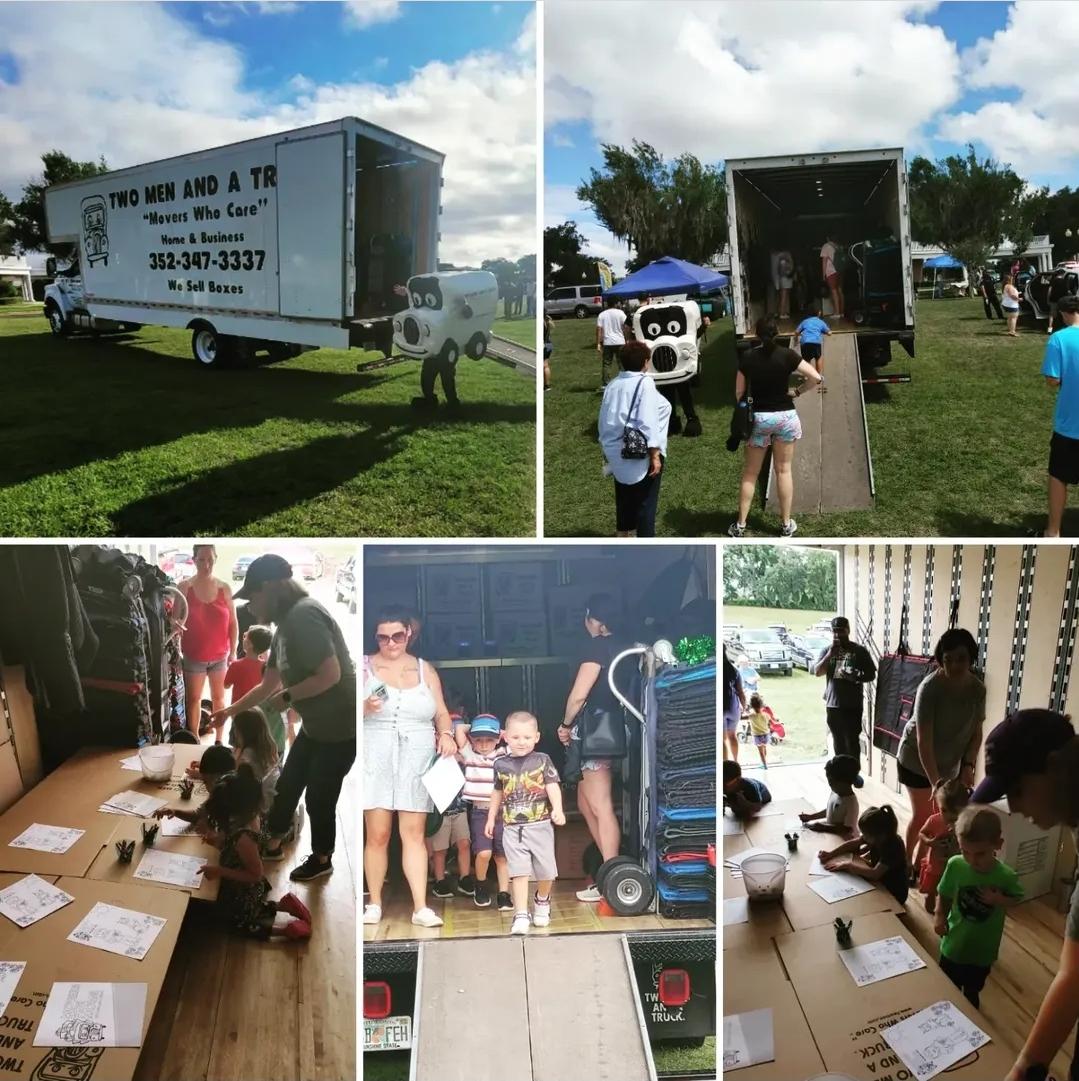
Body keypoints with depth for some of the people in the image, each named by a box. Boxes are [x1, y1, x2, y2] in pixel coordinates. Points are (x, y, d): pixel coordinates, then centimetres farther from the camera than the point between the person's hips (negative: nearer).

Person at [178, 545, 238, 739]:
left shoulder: (225, 588, -2)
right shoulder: (184, 587, -6)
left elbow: (233, 622, 3)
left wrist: (233, 651, 0)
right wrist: (176, 652, -14)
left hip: (220, 656, 1)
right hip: (193, 656, -1)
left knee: (219, 698, 12)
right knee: (194, 700, 8)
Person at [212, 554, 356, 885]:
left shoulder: (303, 616, -23)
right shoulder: (285, 627, 8)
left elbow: (330, 675, -29)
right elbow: (267, 686, 19)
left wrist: (287, 696, -17)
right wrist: (229, 711, 24)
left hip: (341, 727, -9)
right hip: (315, 724, 9)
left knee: (319, 796, 7)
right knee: (288, 784, 19)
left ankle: (322, 861, 28)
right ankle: (272, 845, 39)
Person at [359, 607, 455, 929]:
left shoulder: (425, 670, 12)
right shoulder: (365, 667, 5)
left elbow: (441, 712, 12)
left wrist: (446, 734, -7)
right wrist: (365, 708, -19)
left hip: (417, 762, 1)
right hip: (375, 761, -1)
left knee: (414, 834, -1)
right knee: (377, 835, -2)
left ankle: (420, 907, -1)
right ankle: (374, 903, 12)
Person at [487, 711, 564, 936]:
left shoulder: (542, 760, -2)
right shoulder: (501, 764, 5)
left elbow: (553, 787, -8)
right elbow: (497, 793, 18)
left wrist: (558, 809, -24)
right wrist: (491, 818, 21)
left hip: (540, 824, -1)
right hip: (512, 827, 1)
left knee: (545, 869, 8)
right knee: (519, 870, -7)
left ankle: (542, 900, 37)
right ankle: (521, 915, -2)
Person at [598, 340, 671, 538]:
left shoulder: (612, 384, 5)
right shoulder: (644, 383, -13)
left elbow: (604, 421, 9)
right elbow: (647, 422, -20)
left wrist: (608, 449, 20)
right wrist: (655, 455, -17)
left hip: (617, 454, 6)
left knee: (624, 499, 19)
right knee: (646, 502, 2)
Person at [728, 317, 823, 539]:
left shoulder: (747, 358, -5)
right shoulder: (787, 355, -7)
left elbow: (738, 393, -1)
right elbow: (817, 378, -11)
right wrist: (797, 391, 2)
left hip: (758, 417, 0)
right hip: (785, 416, 0)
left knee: (750, 473, 9)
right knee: (783, 470, 10)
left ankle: (740, 525, 11)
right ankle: (787, 525, 16)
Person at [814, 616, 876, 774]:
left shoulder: (860, 651, -2)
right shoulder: (827, 650, 5)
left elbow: (871, 675, 0)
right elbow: (817, 672, -5)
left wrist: (855, 677, -18)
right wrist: (830, 654, -16)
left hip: (853, 705, -3)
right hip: (832, 704, 3)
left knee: (852, 740, -3)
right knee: (838, 740, 11)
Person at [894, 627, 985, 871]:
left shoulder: (977, 689, -13)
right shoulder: (929, 688, -30)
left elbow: (976, 733, -3)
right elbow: (924, 742, -31)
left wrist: (968, 766, -15)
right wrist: (935, 782, -35)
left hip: (949, 763, 5)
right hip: (916, 759, -5)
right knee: (923, 813, 2)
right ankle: (908, 862, 21)